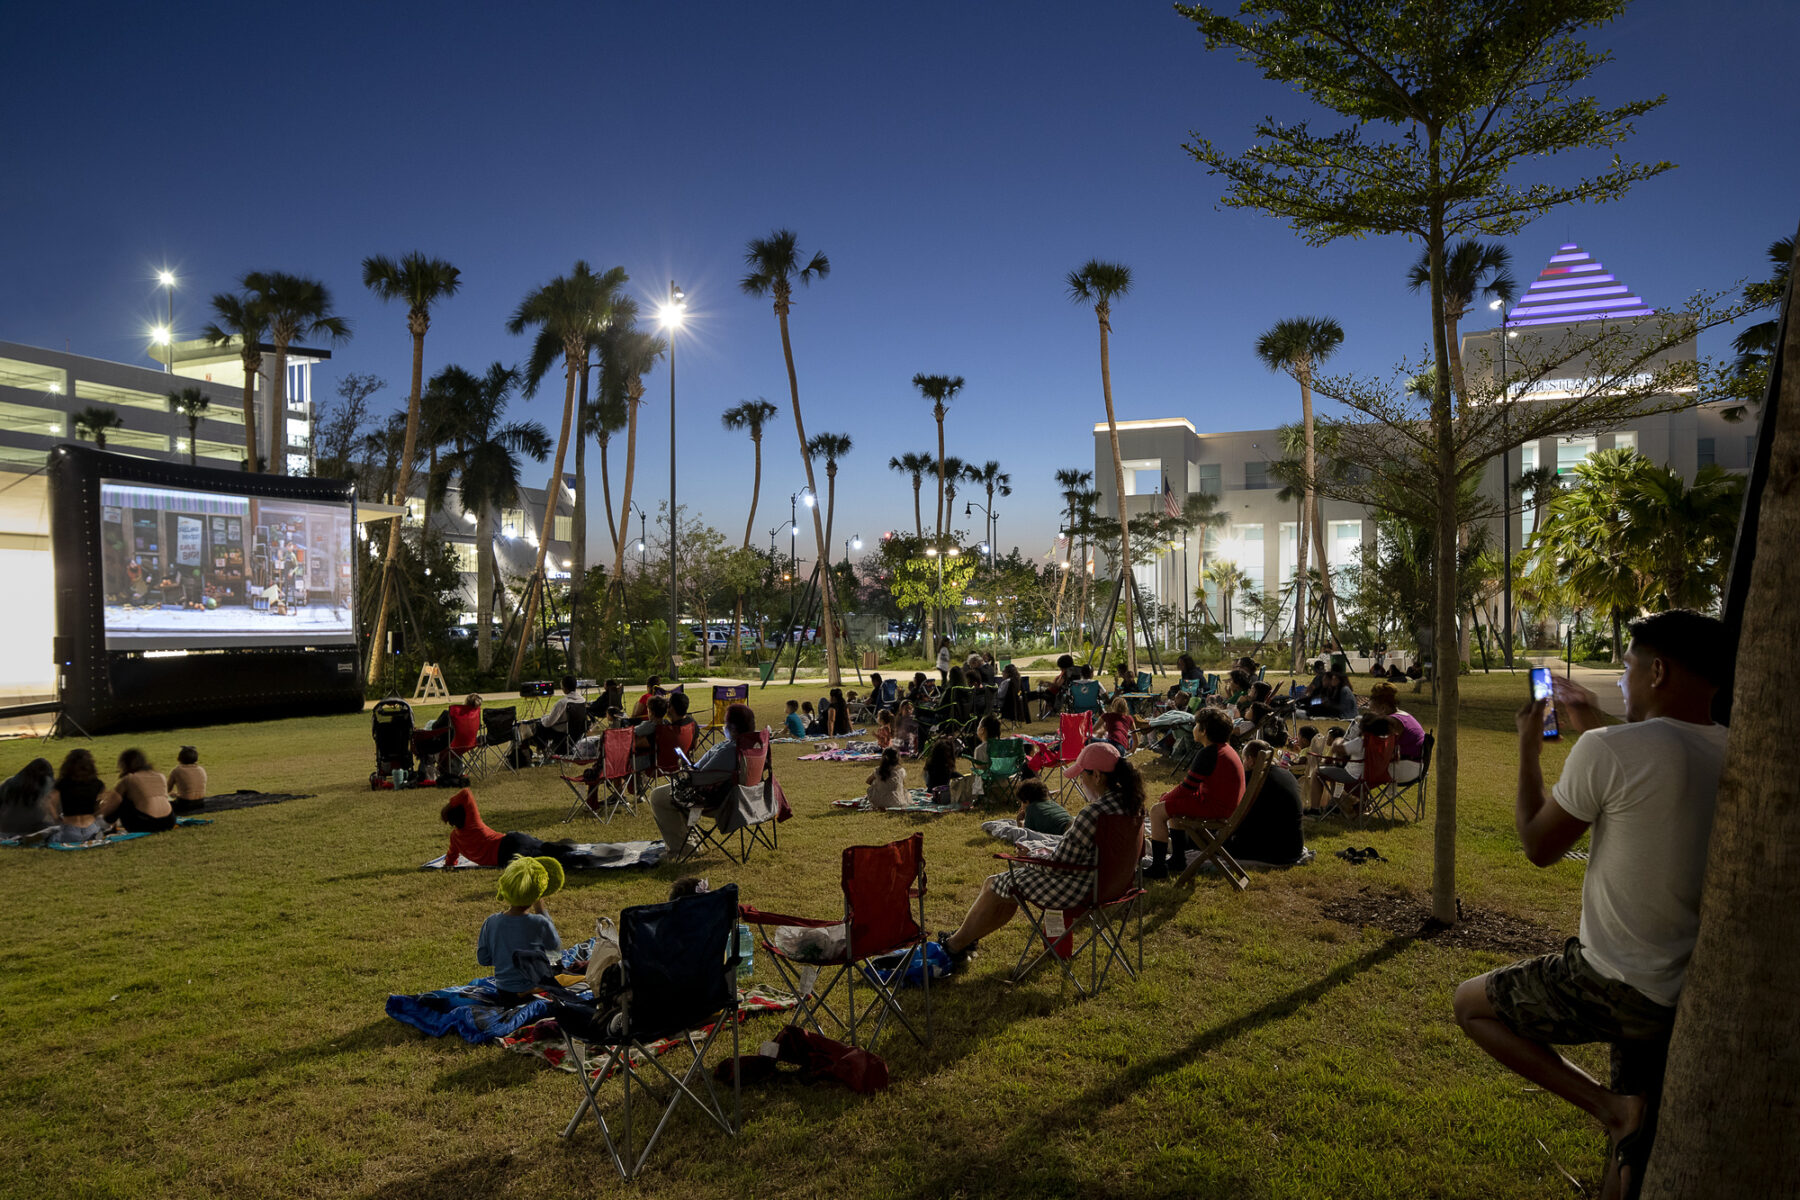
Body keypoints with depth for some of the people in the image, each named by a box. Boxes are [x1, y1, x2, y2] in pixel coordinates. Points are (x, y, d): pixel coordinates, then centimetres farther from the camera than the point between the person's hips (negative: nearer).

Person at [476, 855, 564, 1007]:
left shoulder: (491, 923, -4)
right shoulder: (539, 923, -13)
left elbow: (483, 960, 6)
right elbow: (555, 946, 8)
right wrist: (541, 911, 9)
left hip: (503, 994, 5)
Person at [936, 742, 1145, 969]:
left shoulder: (1093, 813, -30)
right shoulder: (1131, 801, -1)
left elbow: (1059, 865, -22)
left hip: (1076, 890, -10)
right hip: (1104, 882, 10)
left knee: (994, 885, 9)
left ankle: (955, 946, 29)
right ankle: (965, 938, 35)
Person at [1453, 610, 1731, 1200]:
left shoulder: (1608, 750, -22)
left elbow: (1539, 847, -8)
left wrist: (1528, 748, 2)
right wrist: (1595, 728, 27)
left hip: (1612, 985, -7)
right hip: (1693, 992, 7)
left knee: (1471, 1003, 14)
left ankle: (1608, 1106, 2)